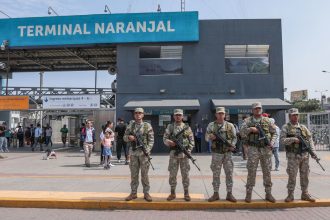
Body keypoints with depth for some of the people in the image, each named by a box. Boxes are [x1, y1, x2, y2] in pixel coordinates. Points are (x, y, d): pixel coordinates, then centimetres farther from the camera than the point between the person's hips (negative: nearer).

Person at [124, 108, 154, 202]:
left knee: (144, 174, 2)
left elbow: (151, 140, -3)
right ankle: (133, 193, 18)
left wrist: (147, 150, -15)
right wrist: (129, 137, -12)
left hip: (143, 152, -2)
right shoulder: (130, 125, 8)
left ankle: (146, 193, 12)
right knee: (134, 174, 9)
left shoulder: (147, 125, 0)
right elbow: (125, 137, 11)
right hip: (133, 152, 3)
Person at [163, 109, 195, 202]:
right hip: (173, 154, 1)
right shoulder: (170, 127, 6)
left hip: (184, 154, 0)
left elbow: (192, 141, 4)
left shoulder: (187, 127, 4)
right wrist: (168, 142, -17)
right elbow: (164, 138, 5)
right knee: (172, 174, 5)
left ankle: (186, 193, 15)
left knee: (185, 174, 4)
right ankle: (172, 193, 17)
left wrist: (189, 151, -6)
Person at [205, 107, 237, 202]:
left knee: (229, 173, 3)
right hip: (216, 153, 0)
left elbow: (234, 137, 8)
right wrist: (210, 137, -16)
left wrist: (232, 145, -9)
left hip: (227, 153, 1)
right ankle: (216, 194, 15)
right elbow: (206, 137, 6)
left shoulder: (230, 125, 5)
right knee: (216, 174, 5)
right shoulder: (211, 125, 4)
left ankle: (229, 194, 13)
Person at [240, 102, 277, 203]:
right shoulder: (248, 120, 3)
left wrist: (272, 143, -2)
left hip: (266, 149, 2)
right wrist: (250, 129, -20)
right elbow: (242, 133, -5)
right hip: (253, 149, -2)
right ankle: (248, 194, 8)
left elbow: (274, 133, 13)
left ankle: (268, 194, 18)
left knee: (267, 172, 7)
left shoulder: (267, 120, 9)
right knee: (251, 172, -1)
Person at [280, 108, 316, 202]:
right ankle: (290, 195, 8)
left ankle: (305, 194, 22)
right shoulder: (286, 127, 0)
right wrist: (293, 139, -21)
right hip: (293, 156, -4)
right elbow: (282, 140, -9)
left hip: (305, 155, 4)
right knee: (292, 176, -2)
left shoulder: (303, 127, 13)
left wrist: (313, 152, -1)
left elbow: (310, 140, 10)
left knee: (305, 176, 10)